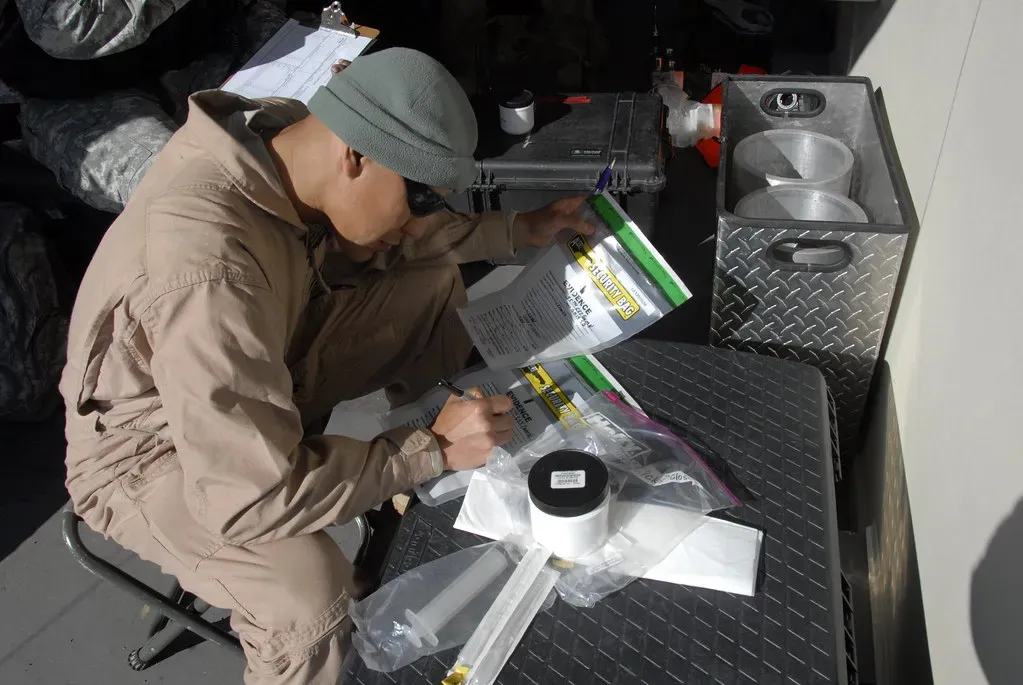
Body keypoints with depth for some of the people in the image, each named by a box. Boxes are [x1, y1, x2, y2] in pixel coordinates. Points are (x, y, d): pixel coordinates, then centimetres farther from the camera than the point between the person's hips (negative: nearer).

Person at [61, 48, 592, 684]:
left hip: (262, 361, 8)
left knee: (435, 281, 4)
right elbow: (250, 498, -35)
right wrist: (433, 450, -27)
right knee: (309, 593, -33)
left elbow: (385, 241, 4)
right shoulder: (211, 272, -39)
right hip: (151, 447, -7)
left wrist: (520, 230, 1)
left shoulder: (284, 136, -16)